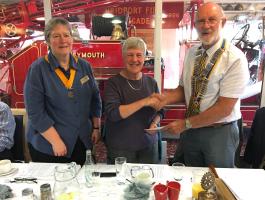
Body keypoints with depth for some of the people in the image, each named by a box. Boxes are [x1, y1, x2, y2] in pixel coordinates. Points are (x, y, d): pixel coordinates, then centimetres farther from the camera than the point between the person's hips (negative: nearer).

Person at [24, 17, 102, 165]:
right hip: (47, 145, -3)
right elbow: (35, 112, -14)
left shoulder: (84, 66, 1)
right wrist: (56, 141, -17)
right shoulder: (38, 69, -10)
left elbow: (95, 99, 8)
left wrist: (96, 127, 4)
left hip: (80, 141, 4)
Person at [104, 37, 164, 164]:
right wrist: (144, 102, -24)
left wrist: (155, 122, -9)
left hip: (149, 145, 4)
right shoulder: (113, 83, -9)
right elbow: (112, 113, -21)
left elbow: (159, 111, 12)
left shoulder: (151, 82, 4)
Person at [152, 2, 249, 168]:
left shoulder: (235, 58, -17)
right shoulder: (192, 53, 0)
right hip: (190, 130, 5)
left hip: (219, 133, -4)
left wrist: (186, 124, -19)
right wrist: (165, 99, -13)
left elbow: (224, 108, -20)